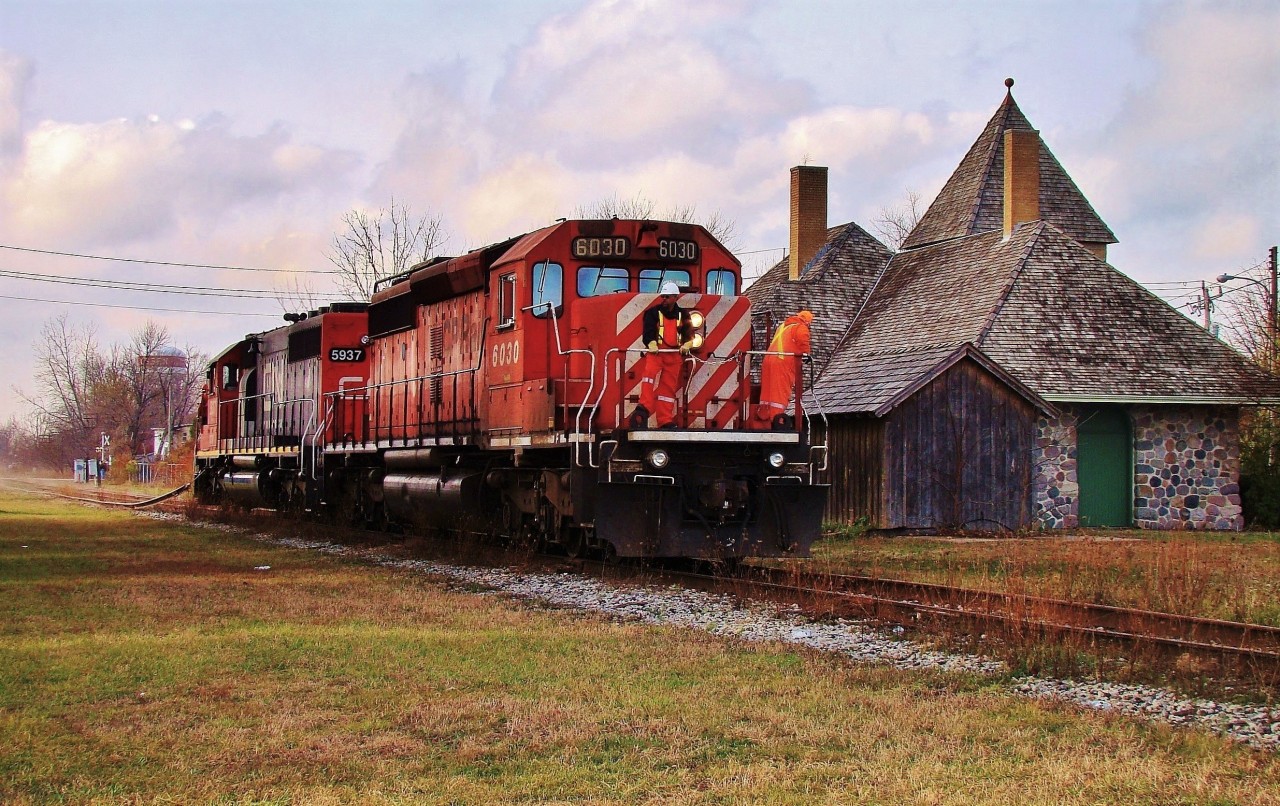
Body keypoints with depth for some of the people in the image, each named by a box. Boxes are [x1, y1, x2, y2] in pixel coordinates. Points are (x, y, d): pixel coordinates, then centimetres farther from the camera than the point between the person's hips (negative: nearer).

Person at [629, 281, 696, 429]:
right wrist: (652, 344, -27)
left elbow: (688, 333, 10)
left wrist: (686, 345, -11)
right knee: (650, 372, -31)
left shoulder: (682, 315, 14)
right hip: (656, 351, -3)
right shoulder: (653, 313, 4)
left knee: (669, 387, 3)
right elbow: (648, 331, -8)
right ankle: (644, 409, -39)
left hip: (674, 355, 3)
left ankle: (665, 421, 6)